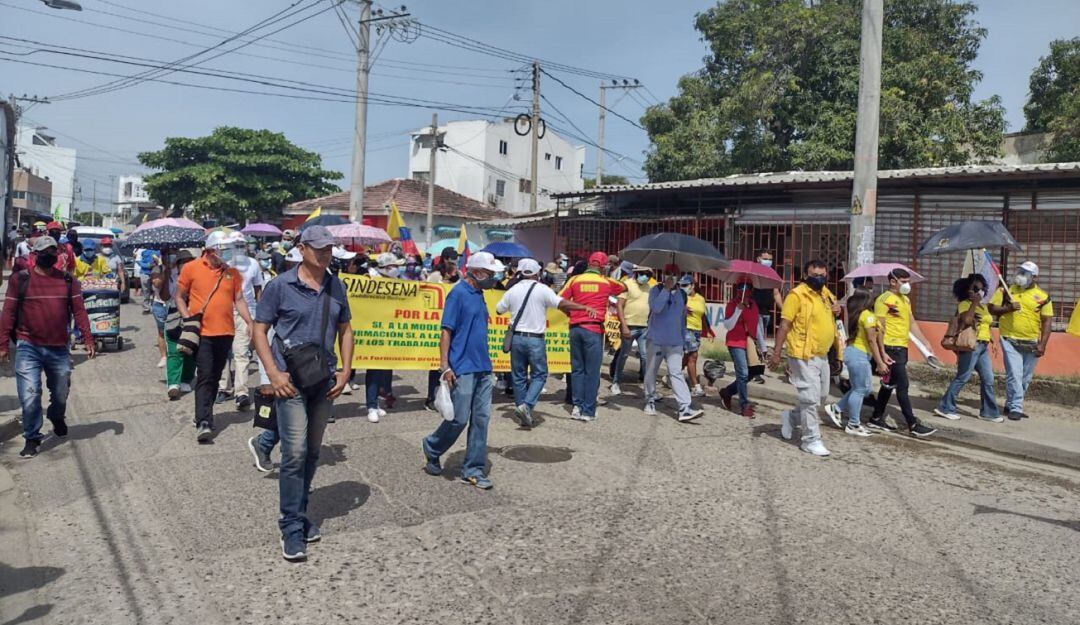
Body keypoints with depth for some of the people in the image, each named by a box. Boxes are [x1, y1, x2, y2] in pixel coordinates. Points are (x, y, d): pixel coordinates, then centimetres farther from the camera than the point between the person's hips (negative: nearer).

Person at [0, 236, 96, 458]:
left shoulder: (68, 281, 4)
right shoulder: (20, 280, -2)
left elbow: (79, 312, 3)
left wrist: (88, 340, -2)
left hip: (59, 348, 2)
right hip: (28, 348, -2)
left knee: (60, 393, 15)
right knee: (29, 395, -6)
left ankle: (57, 418, 46)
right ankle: (32, 438, 9)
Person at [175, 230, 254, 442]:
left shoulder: (232, 272, 7)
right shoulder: (191, 268, -1)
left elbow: (239, 300, 10)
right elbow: (179, 297, 5)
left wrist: (250, 323, 1)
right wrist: (188, 319, -7)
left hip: (226, 332, 4)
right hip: (202, 333, -4)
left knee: (215, 377, 13)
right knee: (205, 377, -10)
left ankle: (205, 413, 28)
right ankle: (203, 422, -12)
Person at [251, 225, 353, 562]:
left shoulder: (336, 288, 8)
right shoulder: (280, 286, -5)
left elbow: (345, 330, 16)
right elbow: (259, 331, -3)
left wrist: (345, 371, 5)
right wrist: (274, 374, -12)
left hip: (325, 382, 5)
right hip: (291, 381, -5)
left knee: (313, 452, 13)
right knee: (295, 453, -9)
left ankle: (299, 514, 29)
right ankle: (292, 528, 1)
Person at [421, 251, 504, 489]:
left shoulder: (479, 295, 14)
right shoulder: (458, 293, -10)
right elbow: (446, 332, -12)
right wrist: (445, 367, -17)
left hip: (483, 369, 8)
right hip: (463, 369, -8)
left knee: (481, 419, 6)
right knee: (459, 419, -1)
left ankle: (473, 470, 14)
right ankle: (431, 448, 26)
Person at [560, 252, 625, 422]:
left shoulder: (575, 279, 5)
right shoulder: (607, 282, 3)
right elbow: (624, 287, 23)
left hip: (575, 328, 2)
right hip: (594, 329, -2)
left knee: (577, 369, 14)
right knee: (592, 371, 3)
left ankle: (577, 406, 10)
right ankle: (588, 411, 5)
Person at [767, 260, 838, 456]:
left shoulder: (826, 293, 11)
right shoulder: (797, 294, -13)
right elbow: (784, 325, -15)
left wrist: (835, 310, 4)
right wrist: (776, 352, -18)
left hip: (821, 355, 9)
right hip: (803, 356, -9)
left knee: (822, 395, 18)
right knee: (811, 398, -4)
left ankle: (790, 415, 36)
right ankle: (811, 440, 7)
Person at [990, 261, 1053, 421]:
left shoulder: (1043, 296, 2)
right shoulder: (1005, 291, 4)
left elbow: (1047, 321, 0)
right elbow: (992, 309, 5)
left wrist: (1042, 344, -8)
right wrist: (1008, 308, -14)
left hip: (1031, 343, 2)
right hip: (1010, 340, -2)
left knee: (1025, 378, 10)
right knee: (1014, 375, -9)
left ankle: (1011, 405, 25)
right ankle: (1015, 408, -4)